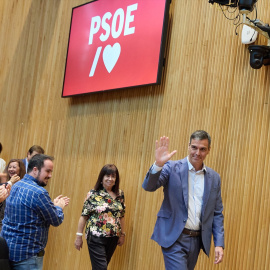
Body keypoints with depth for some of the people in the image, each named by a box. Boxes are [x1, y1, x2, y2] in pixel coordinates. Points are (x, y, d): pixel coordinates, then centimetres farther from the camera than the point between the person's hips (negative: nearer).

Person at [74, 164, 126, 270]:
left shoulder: (120, 194, 6)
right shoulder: (93, 194, -6)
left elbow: (121, 216, 13)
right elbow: (84, 216, -5)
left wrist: (122, 234, 13)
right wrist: (79, 236, -4)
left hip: (113, 238, 4)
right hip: (96, 237, -4)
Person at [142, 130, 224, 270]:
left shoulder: (214, 178, 8)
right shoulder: (172, 168, -4)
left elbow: (217, 213, 10)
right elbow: (148, 186, -16)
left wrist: (219, 243, 1)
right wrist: (158, 164, -34)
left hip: (197, 240, 5)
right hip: (174, 238, -5)